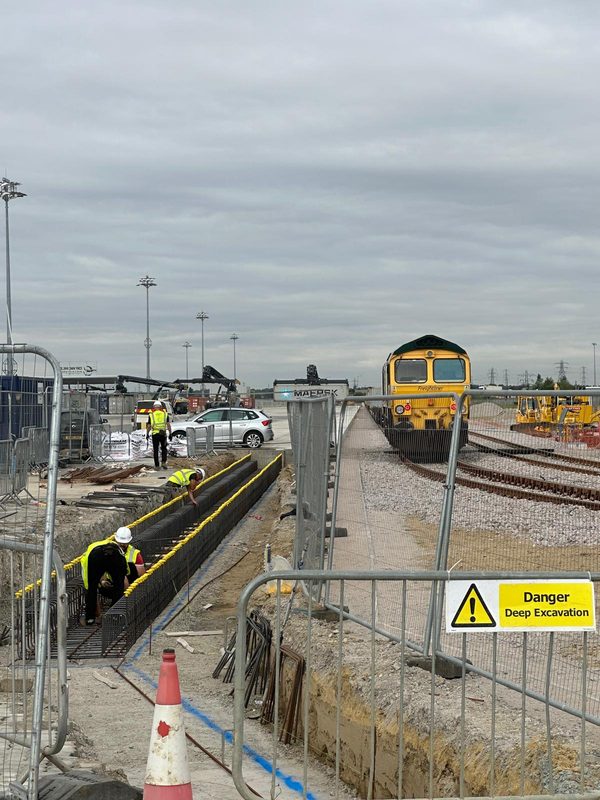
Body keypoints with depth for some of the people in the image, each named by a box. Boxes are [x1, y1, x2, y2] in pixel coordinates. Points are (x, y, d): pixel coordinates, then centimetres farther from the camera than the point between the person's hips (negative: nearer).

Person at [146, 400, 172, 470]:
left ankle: (157, 465, 7)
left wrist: (147, 434, 14)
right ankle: (164, 462, 1)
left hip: (155, 434, -1)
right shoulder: (165, 414, 5)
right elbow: (168, 424, 2)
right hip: (163, 433, 1)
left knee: (155, 450, 7)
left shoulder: (151, 414, 3)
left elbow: (149, 426, 4)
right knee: (164, 448, 16)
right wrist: (170, 433, 7)